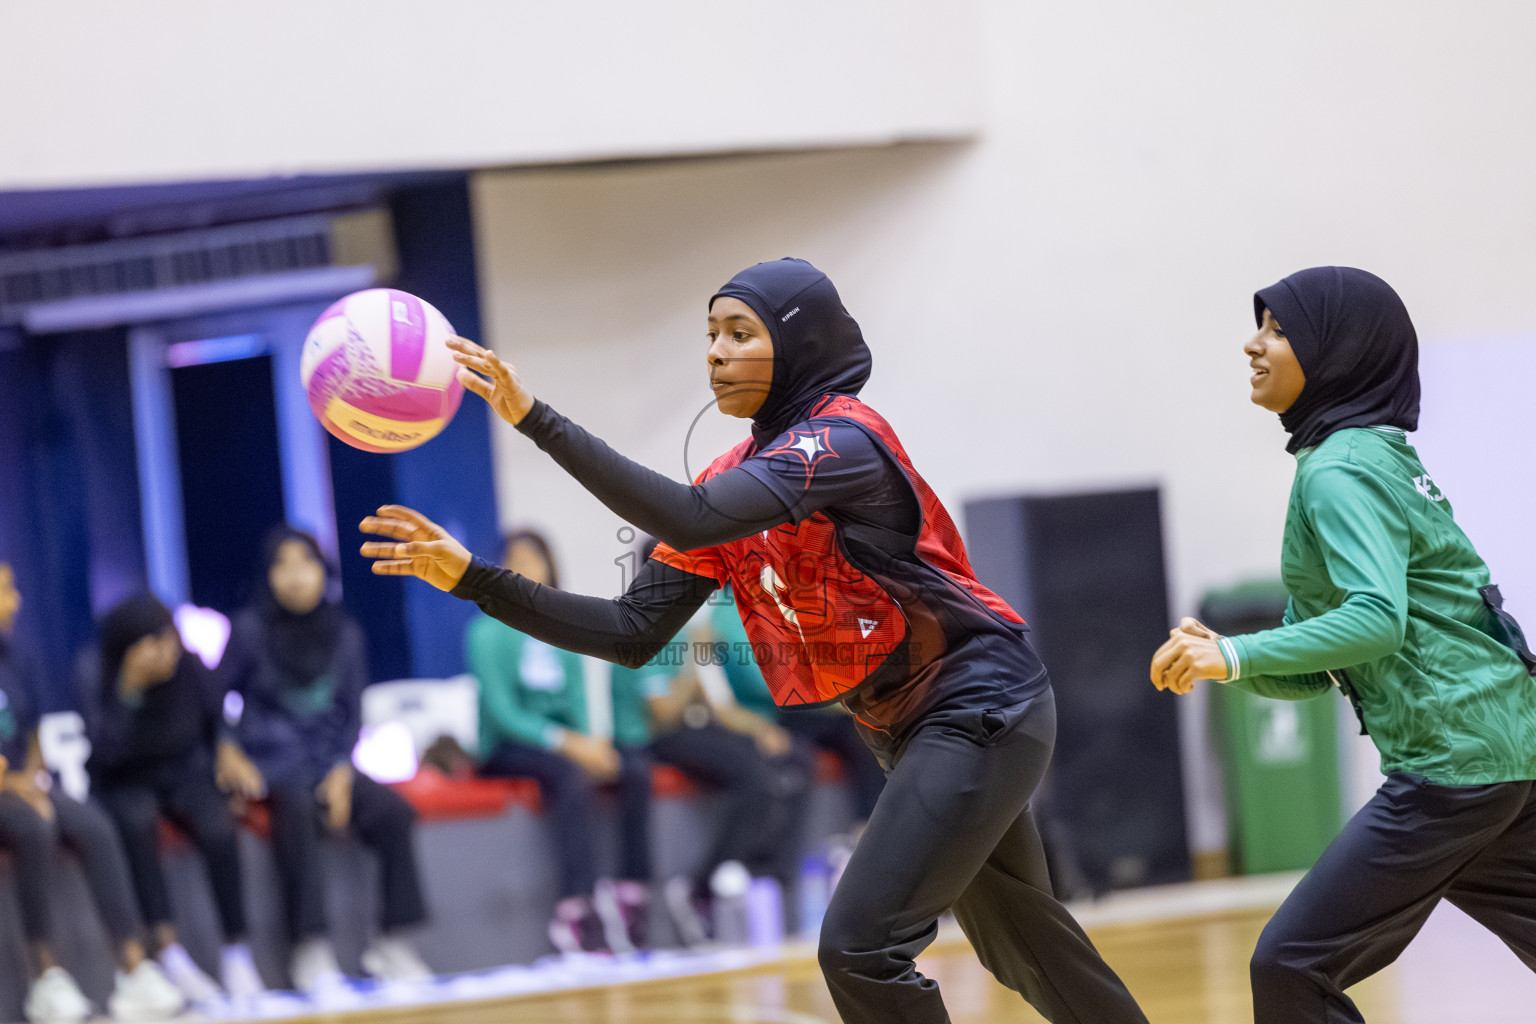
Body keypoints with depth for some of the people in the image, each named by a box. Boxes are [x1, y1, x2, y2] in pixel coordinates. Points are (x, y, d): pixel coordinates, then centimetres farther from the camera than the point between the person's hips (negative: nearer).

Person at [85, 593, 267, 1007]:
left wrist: (226, 750, -6)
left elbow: (214, 719, 12)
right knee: (137, 822, -38)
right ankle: (169, 952, -39)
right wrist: (128, 689, -36)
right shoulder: (101, 681, -16)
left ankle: (236, 952, -21)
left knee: (219, 829, -31)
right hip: (124, 785, -2)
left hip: (186, 771, 2)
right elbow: (106, 751, -31)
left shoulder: (189, 667, -8)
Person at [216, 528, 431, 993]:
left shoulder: (343, 633, 8)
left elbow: (352, 713, 12)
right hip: (273, 760, -4)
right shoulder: (250, 630, -2)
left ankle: (391, 943, -13)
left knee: (395, 813, -22)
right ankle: (311, 951, -40)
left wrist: (342, 771, -4)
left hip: (328, 762, 4)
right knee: (297, 807, -37)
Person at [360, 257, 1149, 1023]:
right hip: (910, 731, 9)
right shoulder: (738, 480, 5)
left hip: (981, 710, -9)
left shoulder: (843, 438, -20)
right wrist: (473, 578, -8)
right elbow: (634, 633, 0)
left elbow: (690, 521, -36)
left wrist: (535, 420, -38)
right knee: (1022, 949, 21)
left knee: (858, 947, -18)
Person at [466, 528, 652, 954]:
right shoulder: (489, 632, -5)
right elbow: (502, 712, -13)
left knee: (635, 766, -22)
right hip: (505, 748, -6)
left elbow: (577, 700, 10)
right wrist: (566, 743, -25)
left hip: (562, 739, 6)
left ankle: (632, 895, -25)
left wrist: (589, 741, -13)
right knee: (573, 774, -36)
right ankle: (577, 909, -42)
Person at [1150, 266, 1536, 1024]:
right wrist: (1219, 658, 2)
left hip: (1453, 757, -10)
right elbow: (1320, 670, 18)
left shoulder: (1340, 471, -10)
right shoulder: (1380, 456, 19)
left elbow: (1377, 619, -26)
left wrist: (1238, 655, -26)